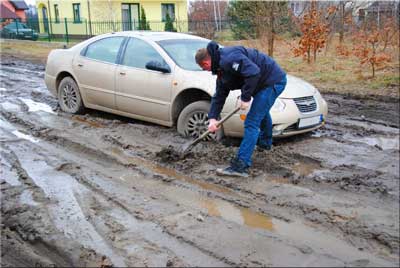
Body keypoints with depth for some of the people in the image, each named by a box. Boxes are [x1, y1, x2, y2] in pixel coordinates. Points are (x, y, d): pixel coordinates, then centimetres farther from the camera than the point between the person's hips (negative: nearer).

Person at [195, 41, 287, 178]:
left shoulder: (228, 59, -23)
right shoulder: (222, 69, 11)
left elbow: (253, 72, -32)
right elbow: (219, 96, 13)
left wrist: (245, 97, -23)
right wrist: (212, 118, 5)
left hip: (273, 80, -11)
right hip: (270, 81, 11)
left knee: (252, 122, -13)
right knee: (262, 111, 34)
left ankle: (241, 165, -12)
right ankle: (265, 142, 59)